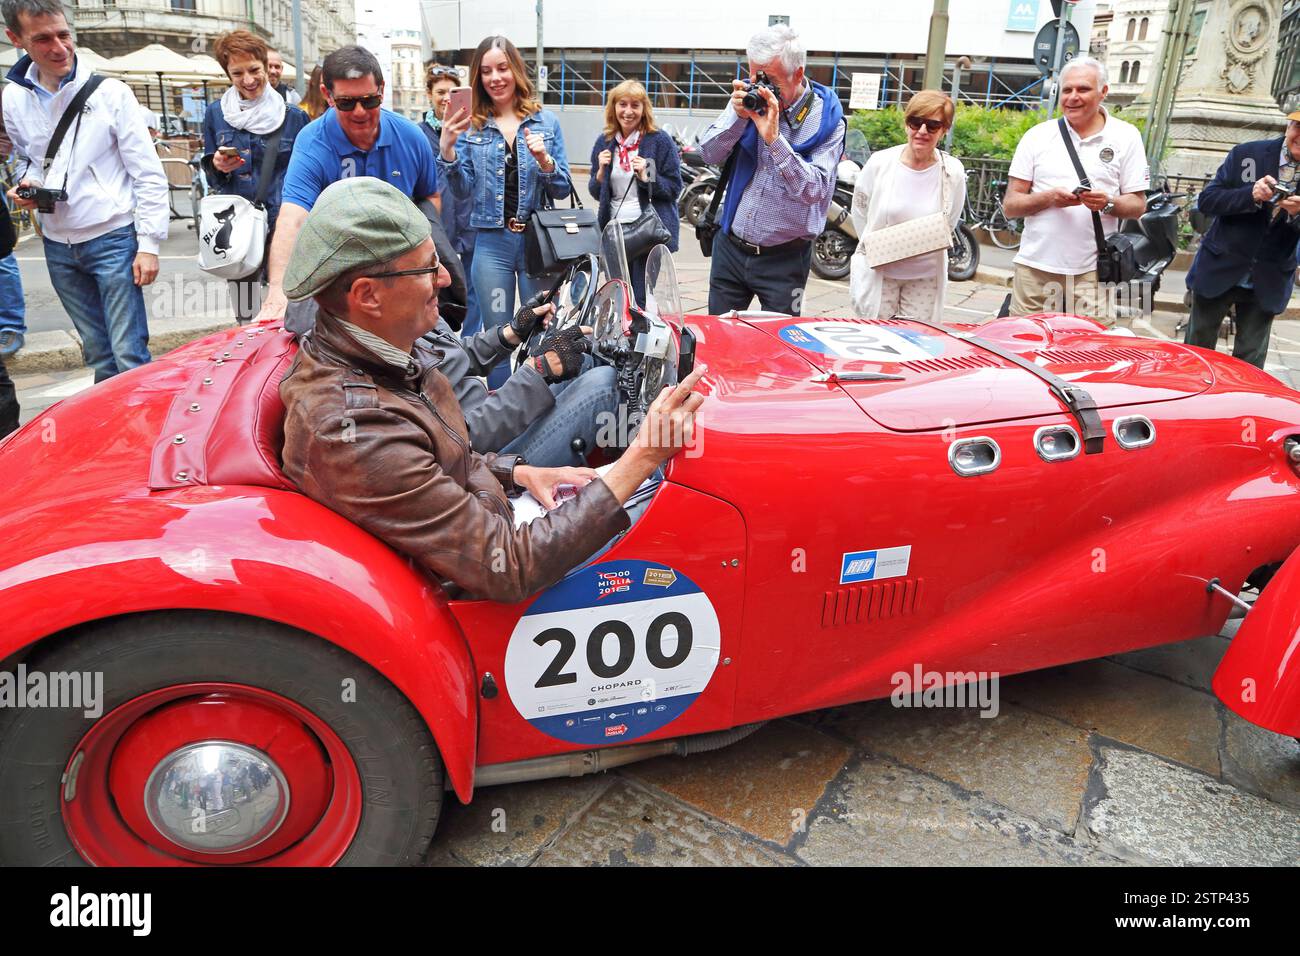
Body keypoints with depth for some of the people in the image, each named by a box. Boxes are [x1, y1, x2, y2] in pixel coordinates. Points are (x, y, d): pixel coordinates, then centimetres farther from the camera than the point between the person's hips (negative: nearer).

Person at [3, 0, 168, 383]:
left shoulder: (110, 93, -7)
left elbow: (148, 175, -7)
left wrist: (149, 244, -11)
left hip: (113, 240, -4)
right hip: (58, 247, 4)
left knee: (129, 355, -6)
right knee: (98, 355, 13)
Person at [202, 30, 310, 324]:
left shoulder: (293, 115, 2)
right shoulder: (216, 113, 8)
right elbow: (211, 176, 15)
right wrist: (219, 167, -8)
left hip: (282, 224, -2)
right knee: (246, 317, 5)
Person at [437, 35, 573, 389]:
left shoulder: (546, 121, 3)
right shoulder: (471, 126, 5)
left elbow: (563, 190, 2)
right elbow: (464, 192, 1)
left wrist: (544, 159, -17)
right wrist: (446, 150, -14)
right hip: (491, 243, 1)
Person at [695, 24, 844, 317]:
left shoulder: (826, 119, -10)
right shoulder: (751, 100, 1)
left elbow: (814, 191, -21)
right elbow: (710, 155, -2)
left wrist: (774, 139, -29)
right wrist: (737, 115, -18)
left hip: (783, 258, -3)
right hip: (730, 248, 4)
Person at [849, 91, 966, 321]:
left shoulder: (953, 172, -5)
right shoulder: (879, 163, -7)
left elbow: (949, 225, 10)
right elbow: (859, 212, 6)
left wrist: (925, 247, -1)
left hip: (926, 277, 1)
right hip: (877, 272, -1)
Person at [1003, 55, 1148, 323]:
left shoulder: (1126, 137, 8)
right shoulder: (1038, 136, 9)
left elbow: (1138, 206, 9)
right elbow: (1010, 205, 6)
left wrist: (1108, 204, -13)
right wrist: (1049, 198, -13)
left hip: (1092, 271, 0)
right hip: (1035, 268, 1)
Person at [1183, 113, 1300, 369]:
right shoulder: (1246, 154, -5)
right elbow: (1206, 200, -8)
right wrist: (1251, 195, -23)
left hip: (1268, 282, 1)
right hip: (1219, 270, -1)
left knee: (1249, 363, 7)